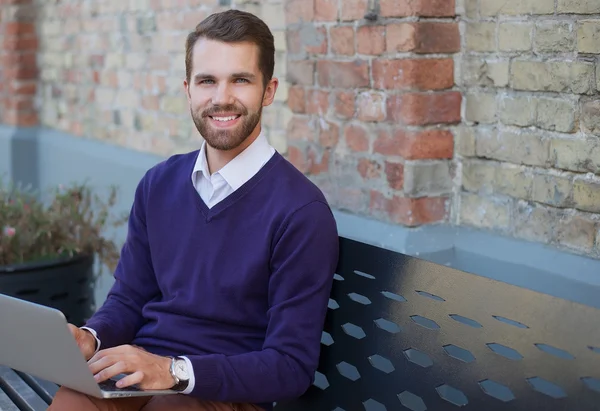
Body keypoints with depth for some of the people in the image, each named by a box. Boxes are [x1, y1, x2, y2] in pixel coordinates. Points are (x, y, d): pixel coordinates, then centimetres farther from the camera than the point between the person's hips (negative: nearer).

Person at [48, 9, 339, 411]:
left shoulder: (301, 211, -12)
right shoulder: (159, 185, 7)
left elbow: (291, 366, -12)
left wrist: (174, 369, -21)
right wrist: (90, 338, -7)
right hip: (134, 374, 5)